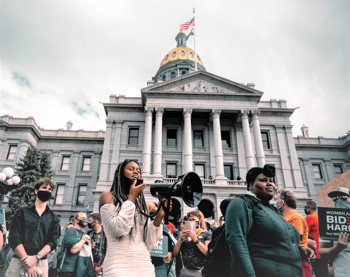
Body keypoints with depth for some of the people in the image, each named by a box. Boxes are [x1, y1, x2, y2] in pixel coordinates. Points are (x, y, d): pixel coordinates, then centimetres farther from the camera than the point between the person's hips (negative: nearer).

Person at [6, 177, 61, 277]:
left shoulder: (54, 218, 9)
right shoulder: (22, 213, 5)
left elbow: (52, 241, -2)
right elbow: (14, 238, -4)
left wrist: (36, 258, -19)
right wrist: (28, 261, -15)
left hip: (41, 263, 1)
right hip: (19, 261, -1)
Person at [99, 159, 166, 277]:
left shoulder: (141, 203, 14)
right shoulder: (108, 196, 2)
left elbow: (149, 243, 6)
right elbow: (118, 229, -15)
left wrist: (160, 216, -7)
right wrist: (132, 196, -8)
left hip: (145, 266, 5)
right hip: (119, 266, -5)